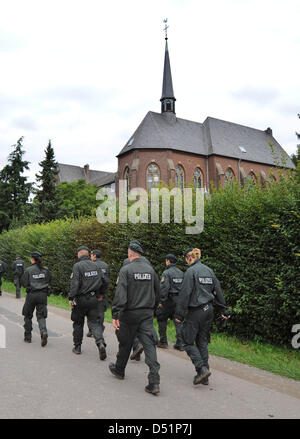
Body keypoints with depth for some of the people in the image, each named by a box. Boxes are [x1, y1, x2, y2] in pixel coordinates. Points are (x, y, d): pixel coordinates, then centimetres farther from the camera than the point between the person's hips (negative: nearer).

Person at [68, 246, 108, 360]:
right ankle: (100, 343, -16)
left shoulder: (77, 266, -9)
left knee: (78, 323, 13)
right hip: (93, 299, 4)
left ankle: (77, 347, 24)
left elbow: (75, 283, -17)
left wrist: (71, 298, -14)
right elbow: (104, 281, 9)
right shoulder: (95, 265, 6)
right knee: (94, 322, 6)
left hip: (81, 299, -3)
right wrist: (101, 293, 23)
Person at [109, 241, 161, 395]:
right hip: (147, 314, 3)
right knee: (149, 345, 0)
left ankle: (119, 370, 38)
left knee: (125, 344, 15)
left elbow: (120, 294, -18)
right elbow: (157, 292, 13)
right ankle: (154, 382, -8)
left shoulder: (126, 270, -10)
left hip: (130, 313, -3)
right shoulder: (150, 269, 5)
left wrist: (115, 315, -17)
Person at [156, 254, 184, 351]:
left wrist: (161, 301, -14)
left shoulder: (166, 273, -11)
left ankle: (163, 342, 13)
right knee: (178, 321, 8)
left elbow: (164, 288, -18)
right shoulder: (181, 273, 9)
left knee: (162, 319, 9)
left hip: (169, 299, -6)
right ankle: (180, 343, 3)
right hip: (179, 299, 6)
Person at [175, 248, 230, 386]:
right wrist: (223, 310, 20)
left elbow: (185, 293, -15)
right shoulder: (209, 270, 10)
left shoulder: (191, 271, -11)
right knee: (202, 342, 13)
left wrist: (179, 314, -11)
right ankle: (204, 376, 16)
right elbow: (218, 291, 14)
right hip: (208, 310, 7)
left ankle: (202, 368, -9)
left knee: (188, 342, 3)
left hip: (196, 311, -7)